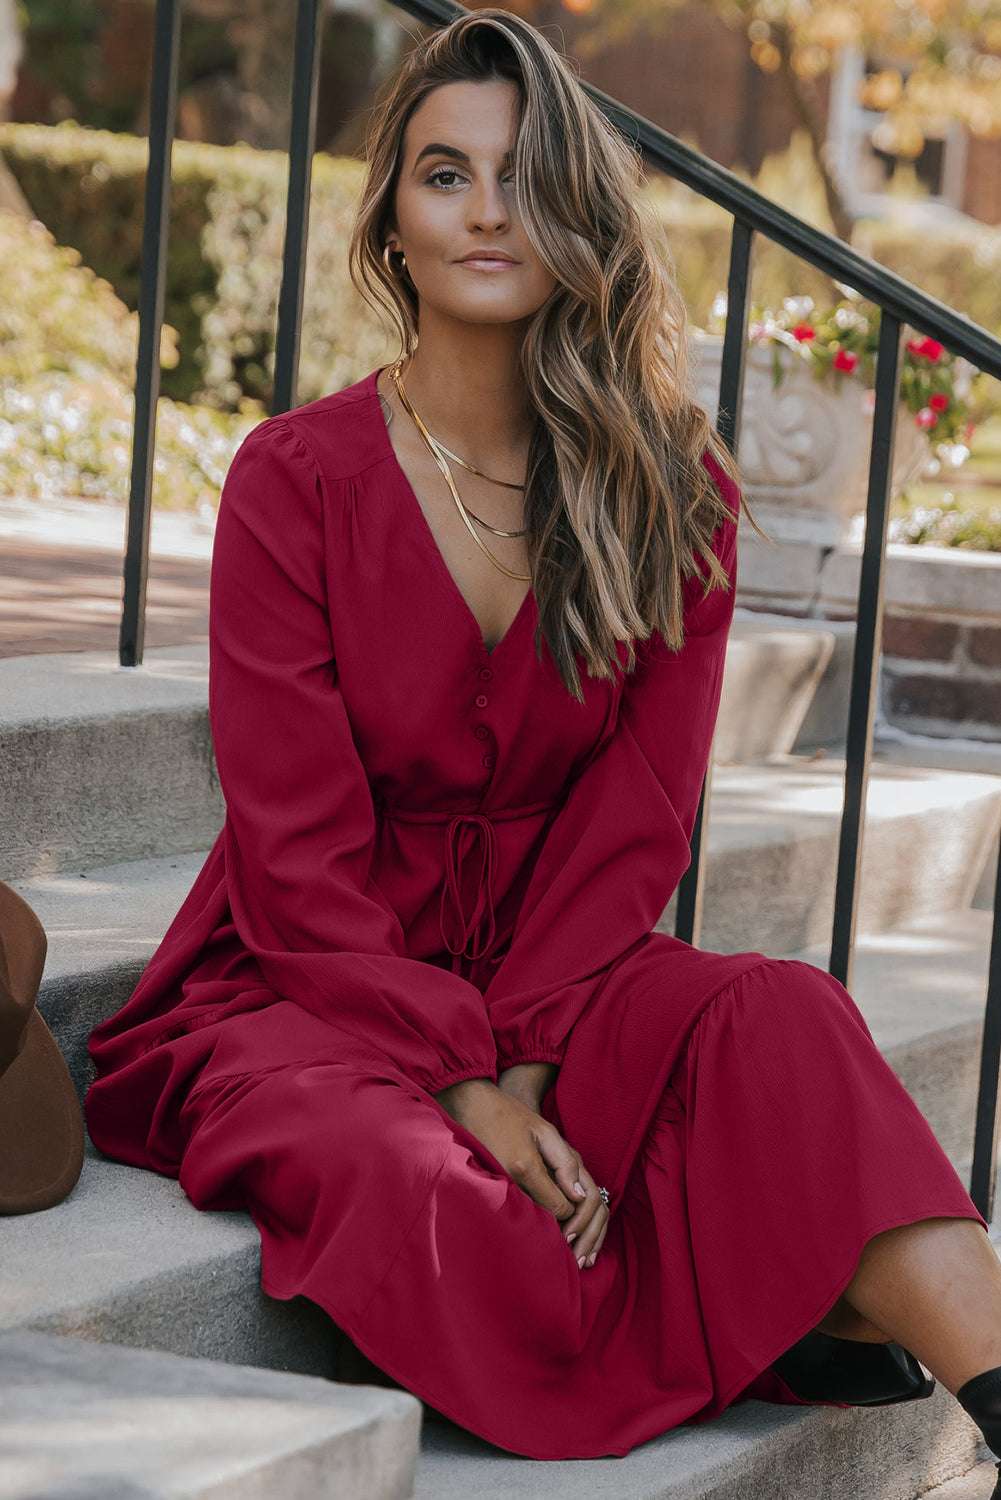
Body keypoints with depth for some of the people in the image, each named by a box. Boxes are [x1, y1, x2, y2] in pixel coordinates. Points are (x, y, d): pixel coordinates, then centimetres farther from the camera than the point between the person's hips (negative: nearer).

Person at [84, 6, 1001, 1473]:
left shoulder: (673, 490, 0)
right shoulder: (296, 480, -7)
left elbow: (635, 821, -2)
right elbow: (299, 856, -10)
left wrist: (525, 1065, -17)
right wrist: (462, 1088, -21)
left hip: (552, 973, 3)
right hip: (306, 993, -2)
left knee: (774, 1018, -30)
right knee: (425, 1194, -35)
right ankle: (787, 1339, -16)